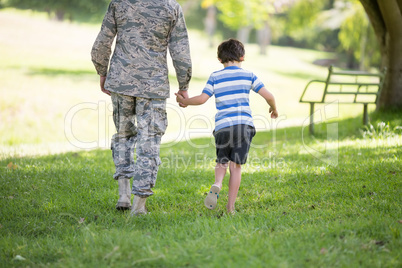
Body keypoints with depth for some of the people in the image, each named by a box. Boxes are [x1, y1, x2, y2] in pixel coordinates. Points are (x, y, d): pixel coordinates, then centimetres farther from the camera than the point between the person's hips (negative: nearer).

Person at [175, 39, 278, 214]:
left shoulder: (215, 77, 8)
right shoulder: (248, 75, 9)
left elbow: (202, 99, 0)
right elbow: (268, 96, 3)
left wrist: (185, 101, 18)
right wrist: (273, 109, 23)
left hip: (222, 126, 1)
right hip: (244, 124, 0)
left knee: (222, 161, 18)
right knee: (236, 165, 4)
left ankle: (217, 184, -12)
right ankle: (230, 206, 1)